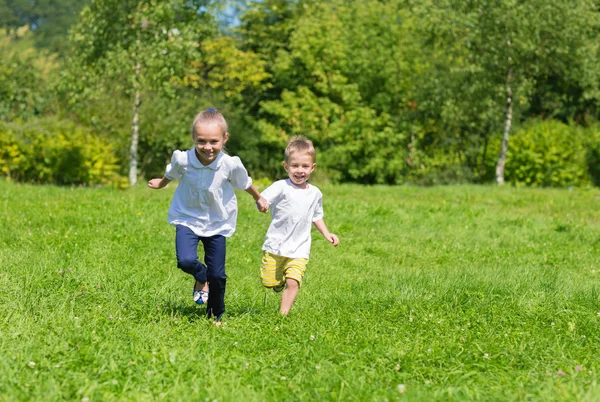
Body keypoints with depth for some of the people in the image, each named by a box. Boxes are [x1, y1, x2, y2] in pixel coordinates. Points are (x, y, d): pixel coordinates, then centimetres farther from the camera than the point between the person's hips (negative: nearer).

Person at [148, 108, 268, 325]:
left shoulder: (230, 165, -23)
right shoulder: (182, 159, -21)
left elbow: (245, 183, 1)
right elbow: (171, 175, 6)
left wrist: (259, 199, 18)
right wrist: (160, 183, 26)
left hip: (217, 223, 0)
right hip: (188, 218, 0)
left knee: (217, 275, 4)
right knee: (186, 261, -23)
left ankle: (215, 315, 31)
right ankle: (201, 278, 14)